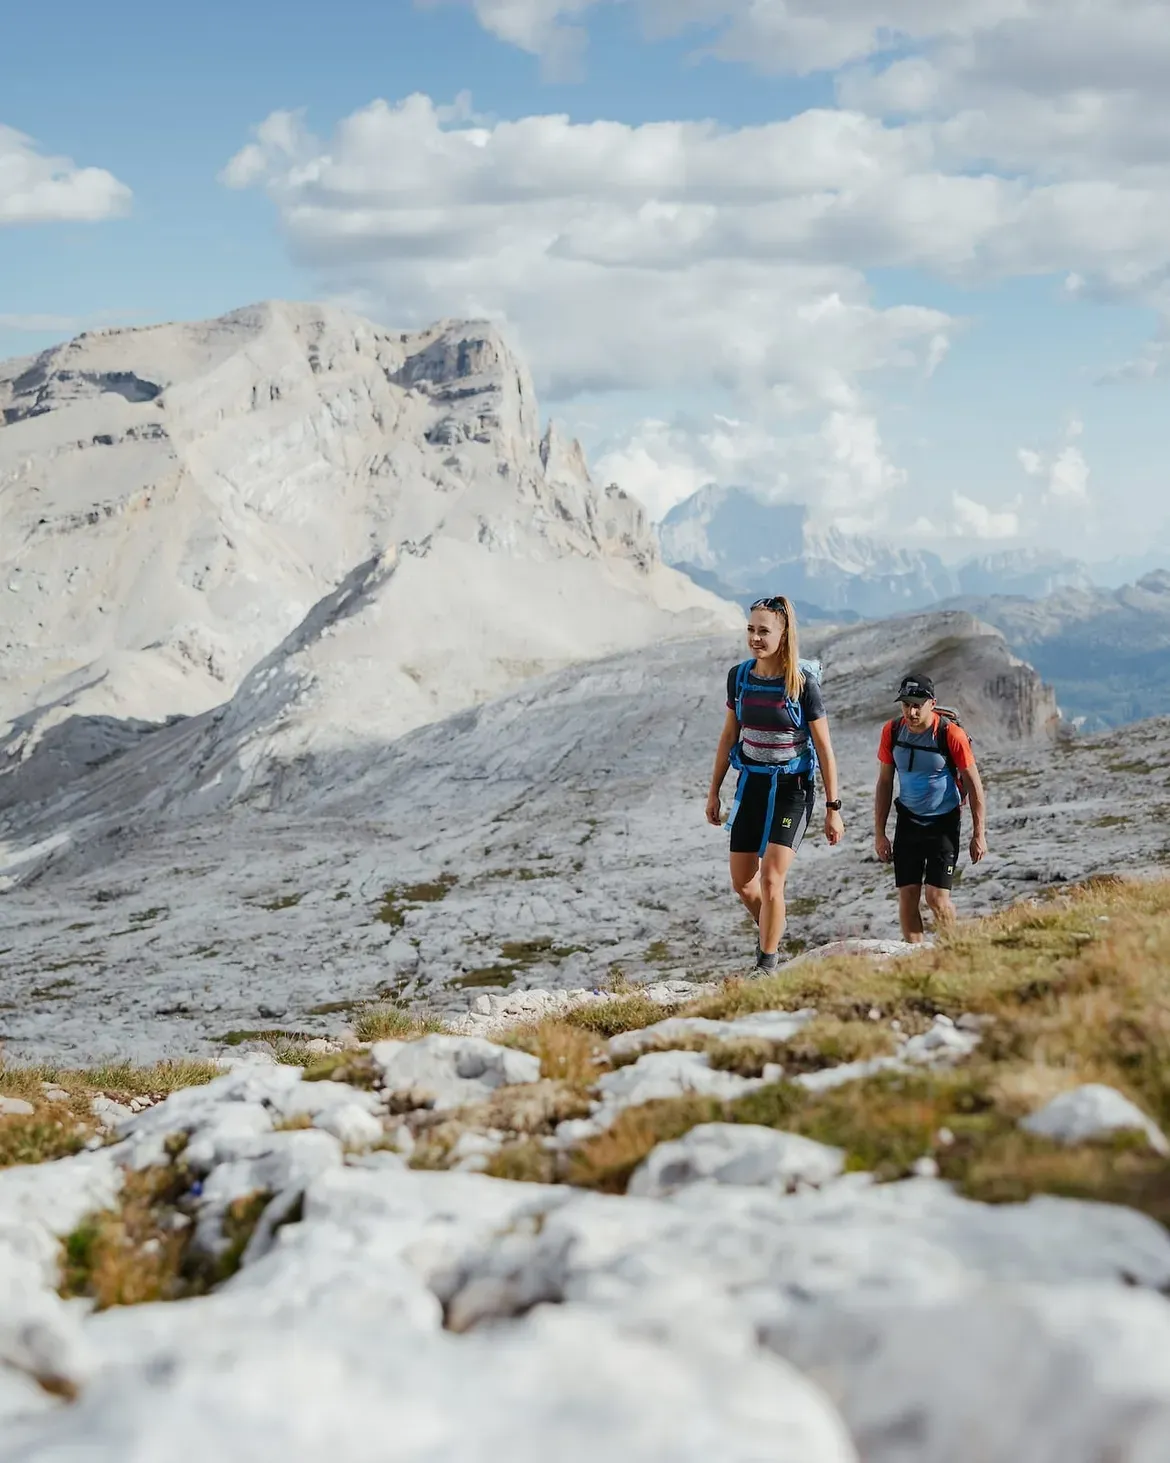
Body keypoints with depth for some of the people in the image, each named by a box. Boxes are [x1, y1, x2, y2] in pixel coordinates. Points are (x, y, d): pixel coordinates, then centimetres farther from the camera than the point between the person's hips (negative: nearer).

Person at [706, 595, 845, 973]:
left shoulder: (802, 682, -14)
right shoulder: (739, 676, -1)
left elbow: (824, 747, -9)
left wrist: (833, 808, -9)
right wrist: (714, 791, 14)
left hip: (791, 787, -5)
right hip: (751, 784, 5)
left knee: (770, 880, -13)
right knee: (742, 883, 10)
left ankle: (767, 964, 1)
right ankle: (770, 933, 38)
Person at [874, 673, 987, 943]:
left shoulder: (951, 735, -17)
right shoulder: (892, 731, -5)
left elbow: (974, 784, -7)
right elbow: (884, 782, 5)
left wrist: (979, 834, -6)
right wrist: (879, 833, 5)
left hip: (944, 822, -4)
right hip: (908, 820, 4)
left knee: (936, 898, -10)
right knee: (907, 897, 0)